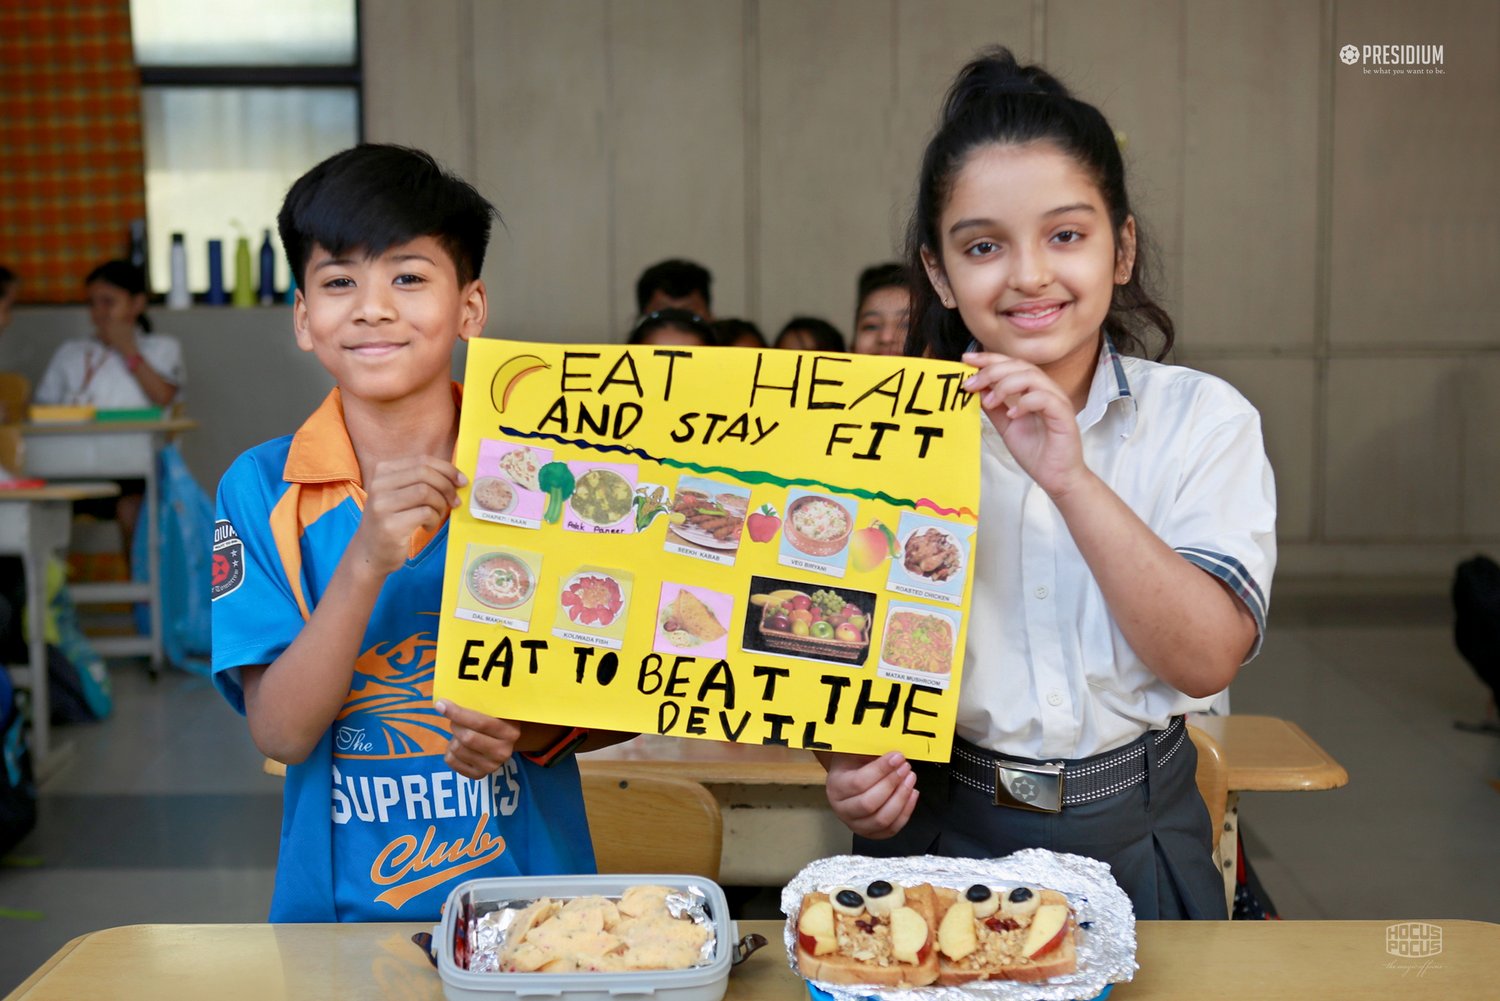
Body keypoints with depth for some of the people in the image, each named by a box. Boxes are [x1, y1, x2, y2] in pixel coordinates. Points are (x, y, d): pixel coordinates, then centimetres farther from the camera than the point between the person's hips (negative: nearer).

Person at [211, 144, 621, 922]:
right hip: (339, 906, 0)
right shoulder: (261, 489, -1)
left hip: (530, 883, 0)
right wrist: (365, 564, -20)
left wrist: (535, 731, -16)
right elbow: (281, 733, -8)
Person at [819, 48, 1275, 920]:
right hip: (942, 837, -1)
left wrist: (1071, 481, -21)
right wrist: (849, 770, -20)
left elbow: (1208, 659, -12)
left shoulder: (1202, 419, -1)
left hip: (1134, 846, 1)